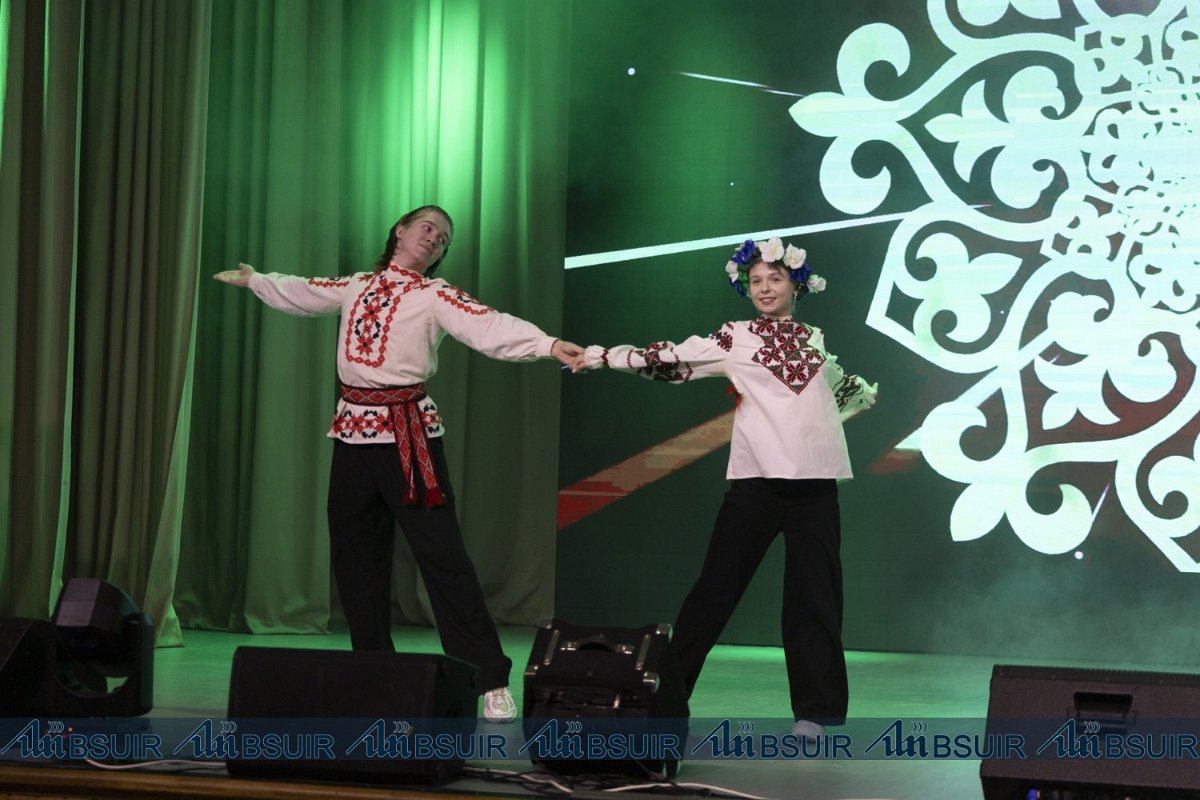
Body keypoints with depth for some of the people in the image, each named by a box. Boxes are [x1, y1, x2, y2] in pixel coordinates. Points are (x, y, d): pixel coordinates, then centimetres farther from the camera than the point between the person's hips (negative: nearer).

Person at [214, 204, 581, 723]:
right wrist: (254, 280, 48)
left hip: (409, 435, -6)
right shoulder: (357, 287, 15)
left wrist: (549, 345, -34)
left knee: (441, 554, -12)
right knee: (354, 558, 9)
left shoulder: (435, 296, -1)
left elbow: (488, 327, -18)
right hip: (354, 432, 6)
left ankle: (492, 683, -13)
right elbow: (301, 294, 34)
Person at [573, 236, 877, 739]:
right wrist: (602, 356, 0)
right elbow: (668, 360, 3)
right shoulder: (733, 340, 7)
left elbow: (844, 388, 38)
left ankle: (815, 710, 5)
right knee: (716, 587, 0)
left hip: (816, 482, 2)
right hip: (757, 479, -2)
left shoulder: (816, 340, 17)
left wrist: (866, 393, 23)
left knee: (814, 595, 1)